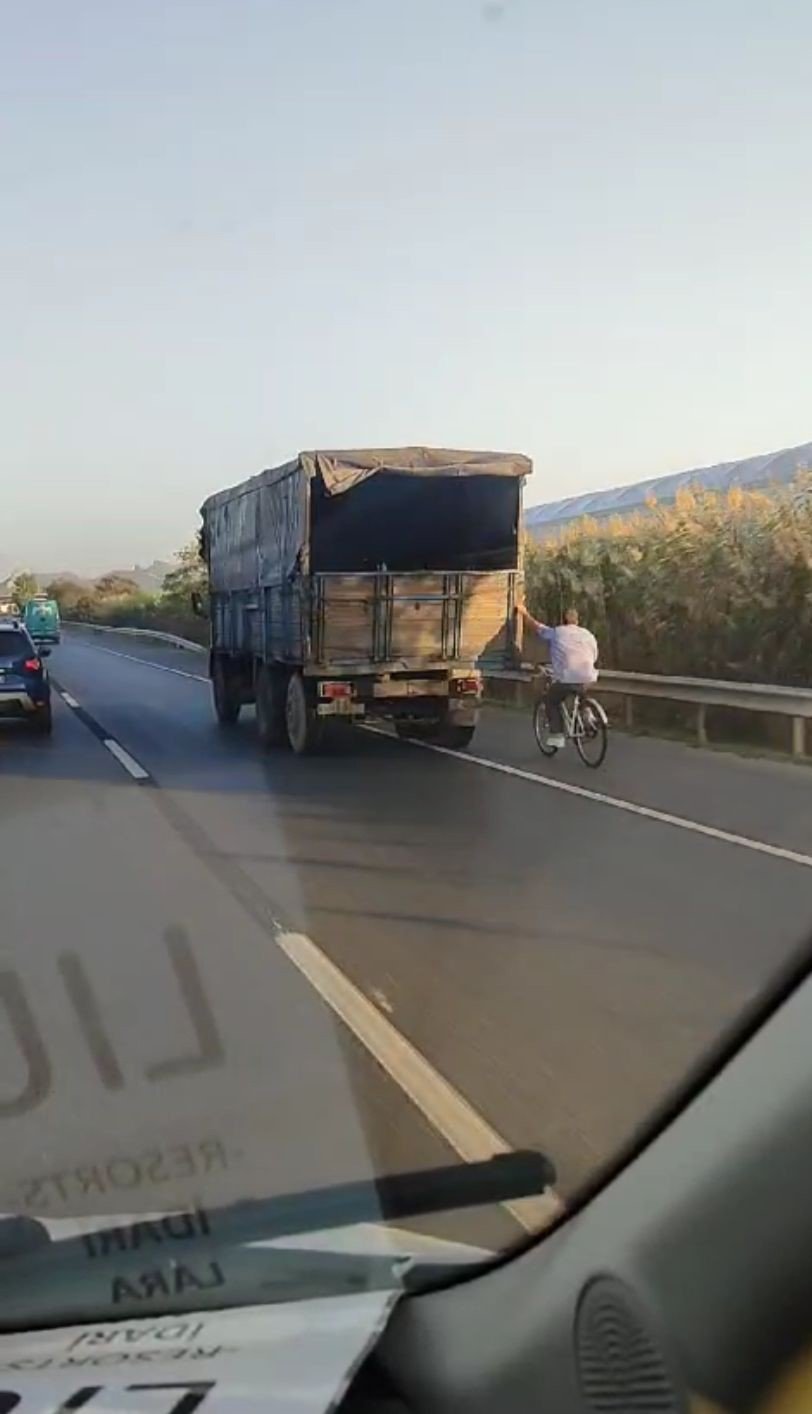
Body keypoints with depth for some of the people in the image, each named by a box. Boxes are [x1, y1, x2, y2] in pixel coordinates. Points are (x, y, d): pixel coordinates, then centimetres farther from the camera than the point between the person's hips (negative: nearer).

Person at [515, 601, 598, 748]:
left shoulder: (555, 633, 8)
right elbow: (594, 658, 21)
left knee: (551, 702, 20)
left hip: (565, 679, -3)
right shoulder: (589, 635, 16)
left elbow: (536, 625, 18)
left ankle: (556, 735, 11)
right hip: (586, 679, 3)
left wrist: (524, 613, 35)